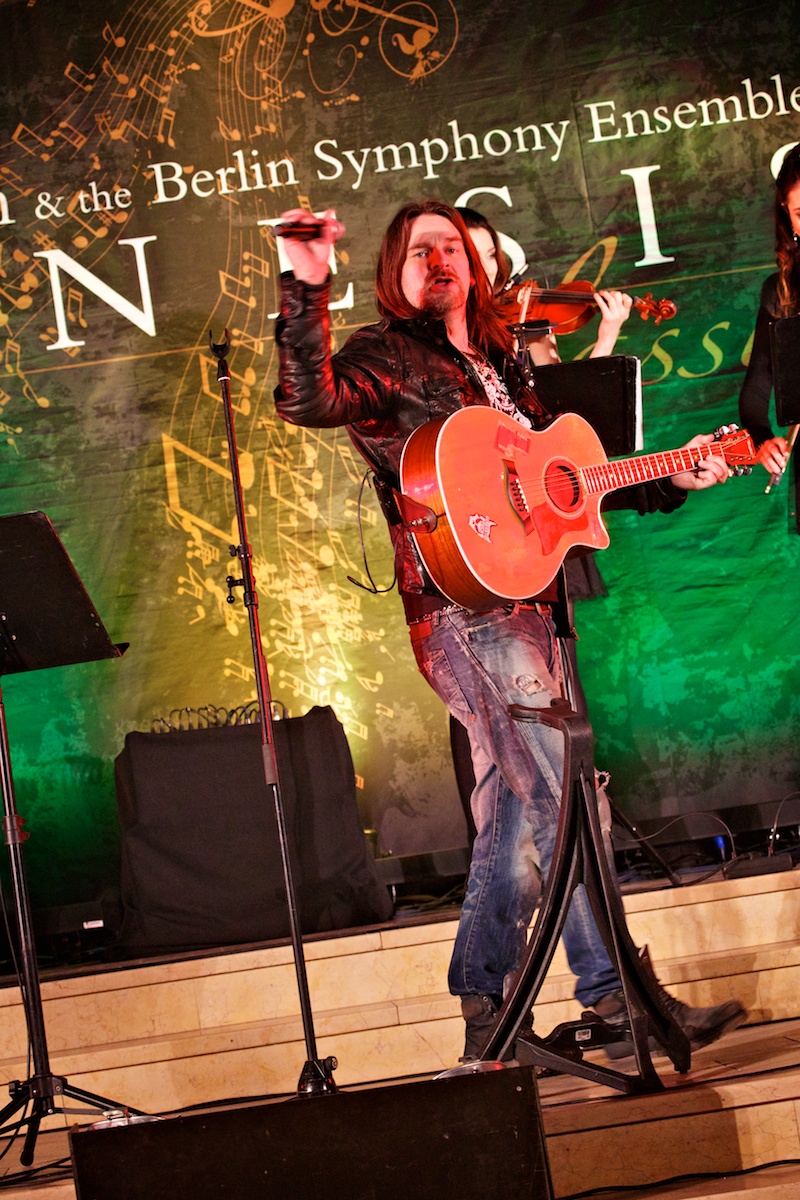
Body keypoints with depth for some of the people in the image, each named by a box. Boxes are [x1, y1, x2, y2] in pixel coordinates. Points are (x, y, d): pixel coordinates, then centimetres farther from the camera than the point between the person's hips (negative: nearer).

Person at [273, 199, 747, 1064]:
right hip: (467, 606, -8)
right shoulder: (383, 357, 0)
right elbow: (308, 401, -22)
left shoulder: (496, 363, 23)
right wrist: (306, 288, -33)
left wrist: (670, 481, 20)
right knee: (564, 798, -10)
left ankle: (486, 1013, 19)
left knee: (519, 806, 10)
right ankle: (619, 997, 0)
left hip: (524, 601, 8)